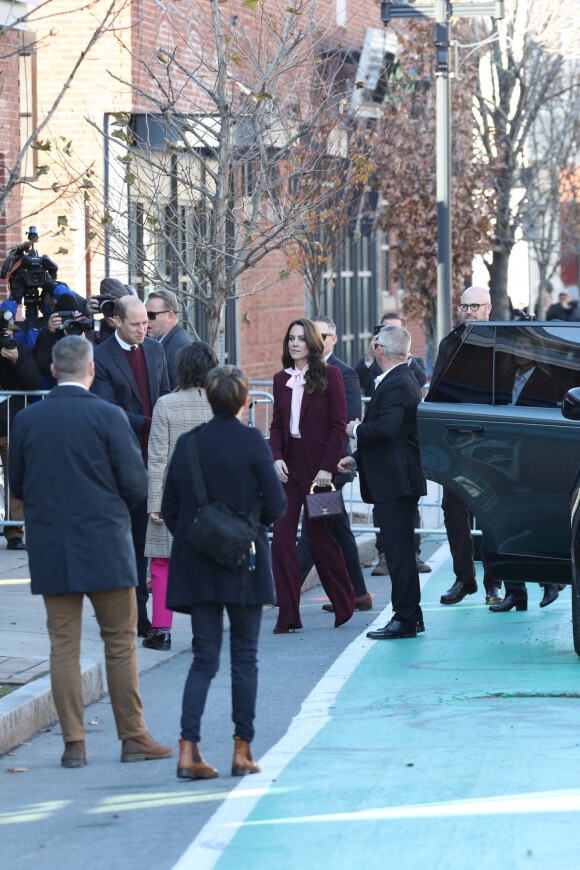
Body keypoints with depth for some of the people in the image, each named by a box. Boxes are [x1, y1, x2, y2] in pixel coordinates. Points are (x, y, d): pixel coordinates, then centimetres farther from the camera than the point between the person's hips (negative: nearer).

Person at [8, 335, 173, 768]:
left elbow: (17, 484, 8)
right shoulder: (109, 417, -9)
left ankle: (74, 742, 4)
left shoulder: (27, 419, 0)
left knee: (64, 643, 6)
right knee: (121, 641, 6)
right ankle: (133, 736, 8)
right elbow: (135, 483, -8)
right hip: (104, 545, -3)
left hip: (49, 549, 3)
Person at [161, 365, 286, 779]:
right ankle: (242, 751, 9)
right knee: (245, 656, 7)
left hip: (196, 566, 3)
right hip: (243, 563, -3)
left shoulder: (187, 444, 2)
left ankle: (189, 748, -8)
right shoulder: (252, 441, -10)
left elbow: (169, 508, 6)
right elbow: (276, 504, -10)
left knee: (205, 657, 6)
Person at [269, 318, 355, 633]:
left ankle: (344, 604, 23)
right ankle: (288, 615, -4)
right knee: (282, 536, -6)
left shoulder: (328, 375, -3)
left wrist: (328, 467, -13)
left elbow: (338, 425, -6)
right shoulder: (281, 379, 11)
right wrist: (277, 457, -3)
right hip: (288, 465, 4)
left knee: (319, 537, 2)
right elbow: (277, 424, 14)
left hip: (317, 465, -4)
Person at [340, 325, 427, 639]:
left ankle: (405, 619, -8)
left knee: (398, 551, -9)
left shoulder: (396, 385, -16)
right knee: (400, 550, 14)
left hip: (395, 482, -11)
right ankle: (411, 616, 19)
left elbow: (386, 428, -30)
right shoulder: (402, 380, 18)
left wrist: (356, 430, -12)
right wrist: (356, 458, 24)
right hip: (396, 481, 11)